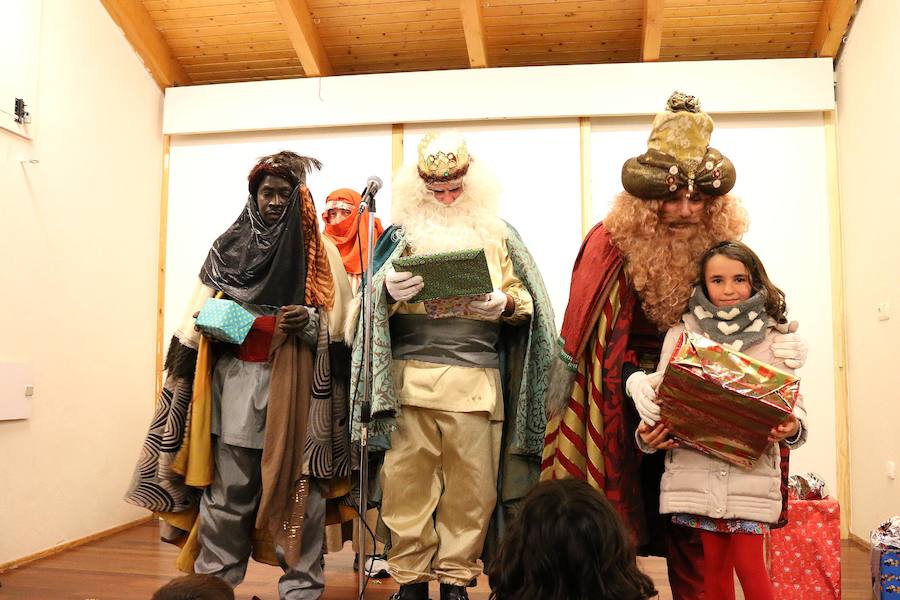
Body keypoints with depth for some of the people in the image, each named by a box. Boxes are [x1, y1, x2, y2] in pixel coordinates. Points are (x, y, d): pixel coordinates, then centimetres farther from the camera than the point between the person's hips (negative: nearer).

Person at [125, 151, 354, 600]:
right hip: (235, 382, 2)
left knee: (298, 487, 1)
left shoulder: (320, 253, 6)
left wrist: (309, 321, -16)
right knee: (227, 490, 4)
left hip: (297, 384, -1)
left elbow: (341, 324, 3)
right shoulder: (227, 248, 12)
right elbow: (197, 319, 15)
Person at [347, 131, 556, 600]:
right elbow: (374, 305, 11)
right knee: (407, 482, 0)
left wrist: (506, 304, -10)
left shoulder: (496, 235, 13)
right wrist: (388, 291, -11)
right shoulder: (402, 234, 13)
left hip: (476, 379, 0)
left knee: (471, 487, 2)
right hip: (408, 377, 0)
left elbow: (527, 301, 12)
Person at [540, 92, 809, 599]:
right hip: (624, 410, -2)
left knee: (690, 538, 8)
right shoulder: (614, 245, -11)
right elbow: (607, 339, -13)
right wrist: (633, 380, -31)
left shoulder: (719, 248, -2)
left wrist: (783, 346, -17)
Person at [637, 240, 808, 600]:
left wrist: (791, 428, -18)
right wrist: (646, 435, -13)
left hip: (751, 472, -1)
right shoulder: (680, 335, 6)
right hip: (696, 471, 1)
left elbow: (793, 404, 3)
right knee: (714, 565, 10)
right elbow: (660, 399, 5)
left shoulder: (773, 340, 6)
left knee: (749, 566, 0)